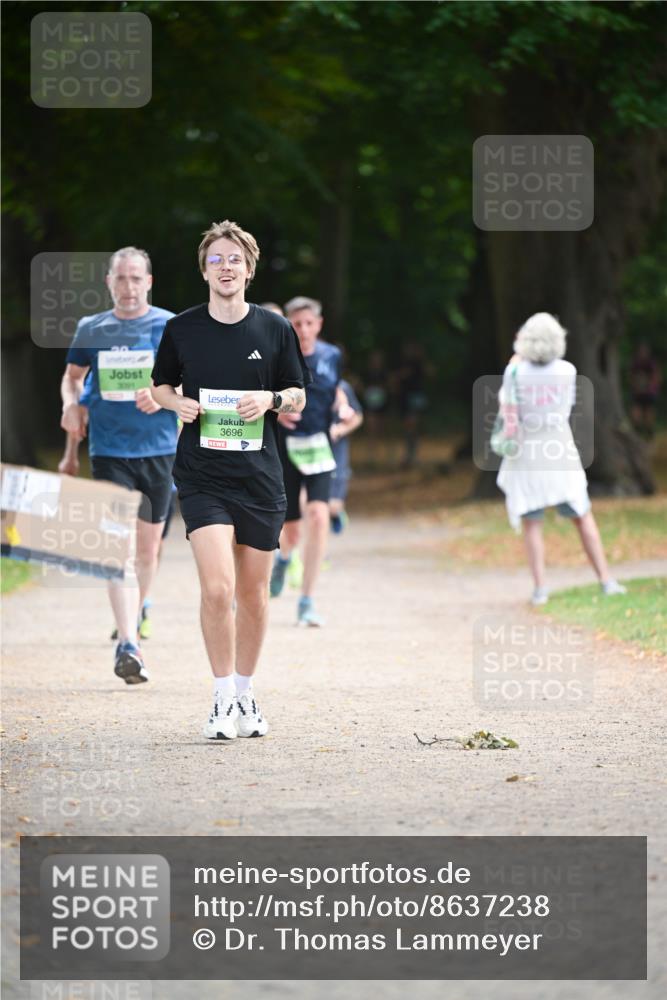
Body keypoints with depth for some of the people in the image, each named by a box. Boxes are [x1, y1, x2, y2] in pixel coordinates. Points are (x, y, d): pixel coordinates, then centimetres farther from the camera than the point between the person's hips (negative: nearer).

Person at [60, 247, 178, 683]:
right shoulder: (91, 329, 7)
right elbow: (72, 376, 20)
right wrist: (71, 404, -1)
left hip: (159, 450, 1)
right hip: (109, 450, 0)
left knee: (148, 548, 9)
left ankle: (133, 624, 32)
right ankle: (128, 644, -21)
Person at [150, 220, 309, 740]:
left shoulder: (275, 328, 3)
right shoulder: (181, 329, 2)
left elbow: (299, 398, 11)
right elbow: (161, 384, 16)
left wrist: (271, 399, -11)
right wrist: (178, 403, -6)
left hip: (260, 477, 2)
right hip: (202, 477, -2)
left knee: (253, 592, 9)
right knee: (217, 587, -16)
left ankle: (246, 693, 26)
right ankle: (224, 699, -6)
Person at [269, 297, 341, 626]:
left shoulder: (331, 356, 3)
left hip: (318, 447, 1)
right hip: (284, 447, -1)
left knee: (318, 516, -20)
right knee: (290, 532, 5)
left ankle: (306, 603, -14)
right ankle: (283, 556, 48)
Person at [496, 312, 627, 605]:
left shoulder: (516, 372, -13)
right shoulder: (567, 371, -6)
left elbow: (507, 412, -6)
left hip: (527, 457, -1)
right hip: (560, 454, 1)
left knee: (532, 524, 6)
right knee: (583, 517, 10)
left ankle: (540, 588, 0)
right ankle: (606, 580, 8)